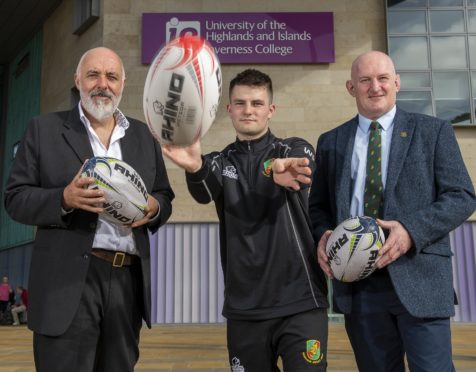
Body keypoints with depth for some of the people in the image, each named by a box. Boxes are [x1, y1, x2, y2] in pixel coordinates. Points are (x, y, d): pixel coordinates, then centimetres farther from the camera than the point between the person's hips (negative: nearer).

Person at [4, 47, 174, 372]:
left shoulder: (144, 136, 13)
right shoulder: (44, 130, 4)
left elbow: (164, 197, 15)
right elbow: (15, 198, 1)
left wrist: (153, 207, -9)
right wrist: (64, 199, -18)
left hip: (129, 278, 4)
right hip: (70, 281, -3)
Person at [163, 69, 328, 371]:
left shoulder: (296, 150, 3)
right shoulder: (220, 162, 8)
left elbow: (302, 171, -20)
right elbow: (204, 194, -15)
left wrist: (283, 168, -45)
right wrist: (196, 168, -39)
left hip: (300, 302, -2)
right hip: (244, 308, 2)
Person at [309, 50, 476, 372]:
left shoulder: (434, 132, 5)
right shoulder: (330, 142, 12)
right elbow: (318, 205, 17)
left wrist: (412, 230, -17)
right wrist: (323, 234, -6)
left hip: (418, 278, -2)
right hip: (356, 283, 3)